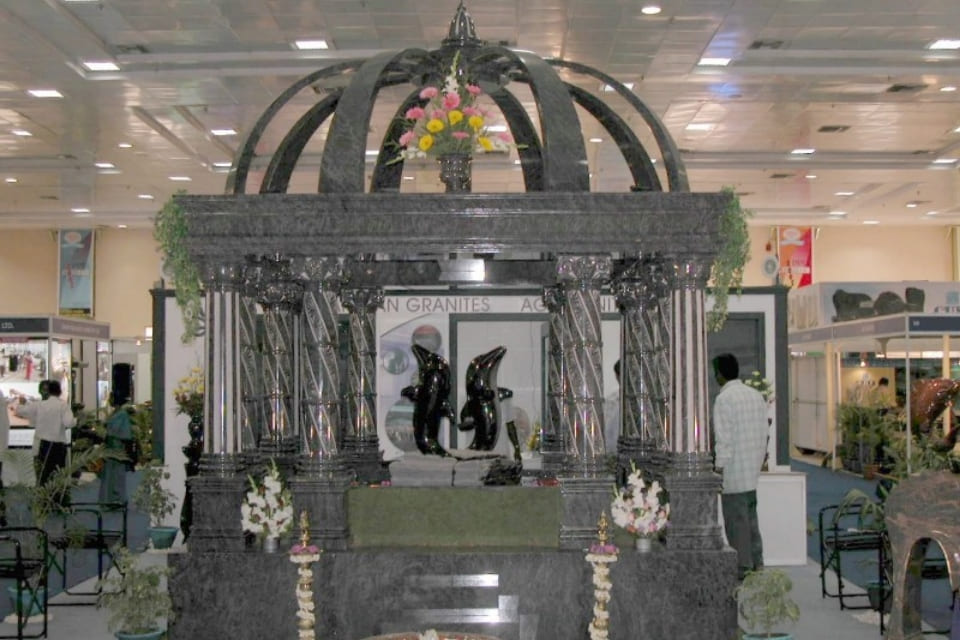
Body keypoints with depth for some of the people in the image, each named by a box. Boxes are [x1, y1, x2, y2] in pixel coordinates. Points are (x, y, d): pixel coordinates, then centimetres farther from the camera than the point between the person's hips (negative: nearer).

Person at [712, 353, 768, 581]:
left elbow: (724, 439, -17)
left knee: (736, 521, -1)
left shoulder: (724, 399, -14)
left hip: (733, 471, -8)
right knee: (750, 518, 16)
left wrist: (719, 468, -11)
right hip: (753, 470, 8)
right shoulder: (757, 395, 10)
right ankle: (757, 565, 19)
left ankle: (743, 569, 2)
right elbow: (763, 433, 14)